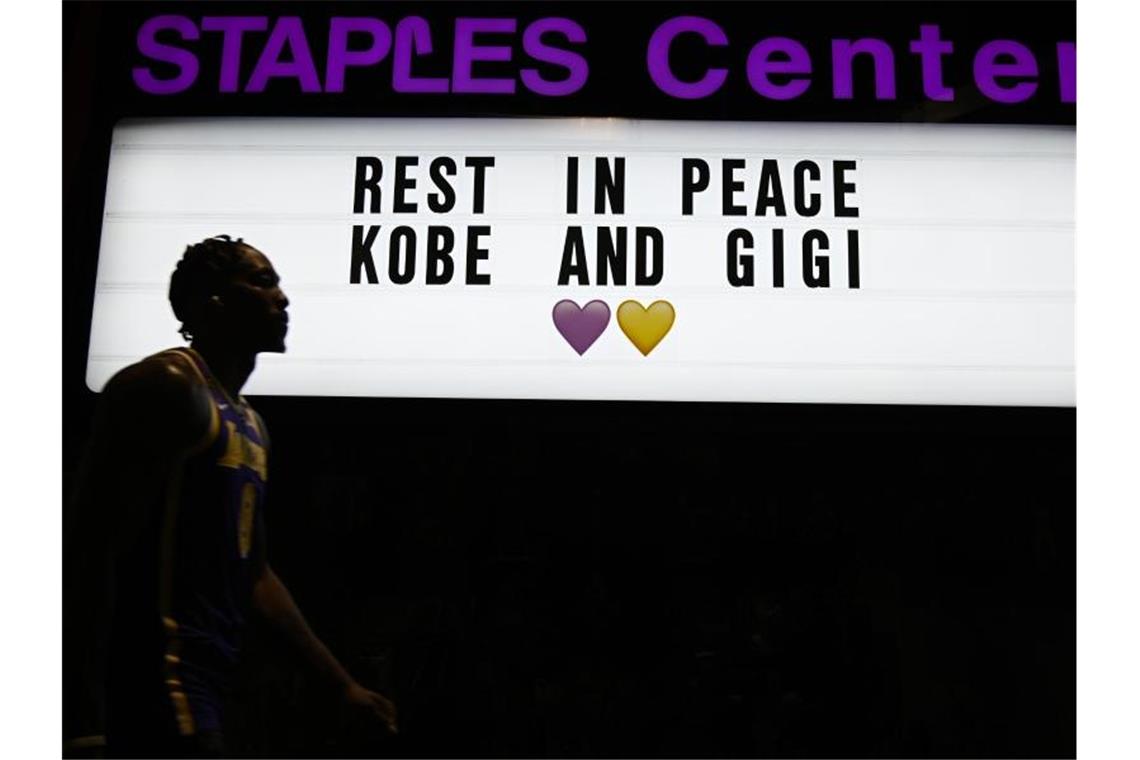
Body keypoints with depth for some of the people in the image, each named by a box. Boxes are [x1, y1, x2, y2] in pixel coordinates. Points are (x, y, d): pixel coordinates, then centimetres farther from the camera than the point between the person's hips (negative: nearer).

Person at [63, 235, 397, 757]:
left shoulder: (251, 426, 19)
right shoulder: (167, 384, -10)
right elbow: (90, 552, -18)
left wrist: (342, 682, 24)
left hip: (199, 690, 10)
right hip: (153, 688, -9)